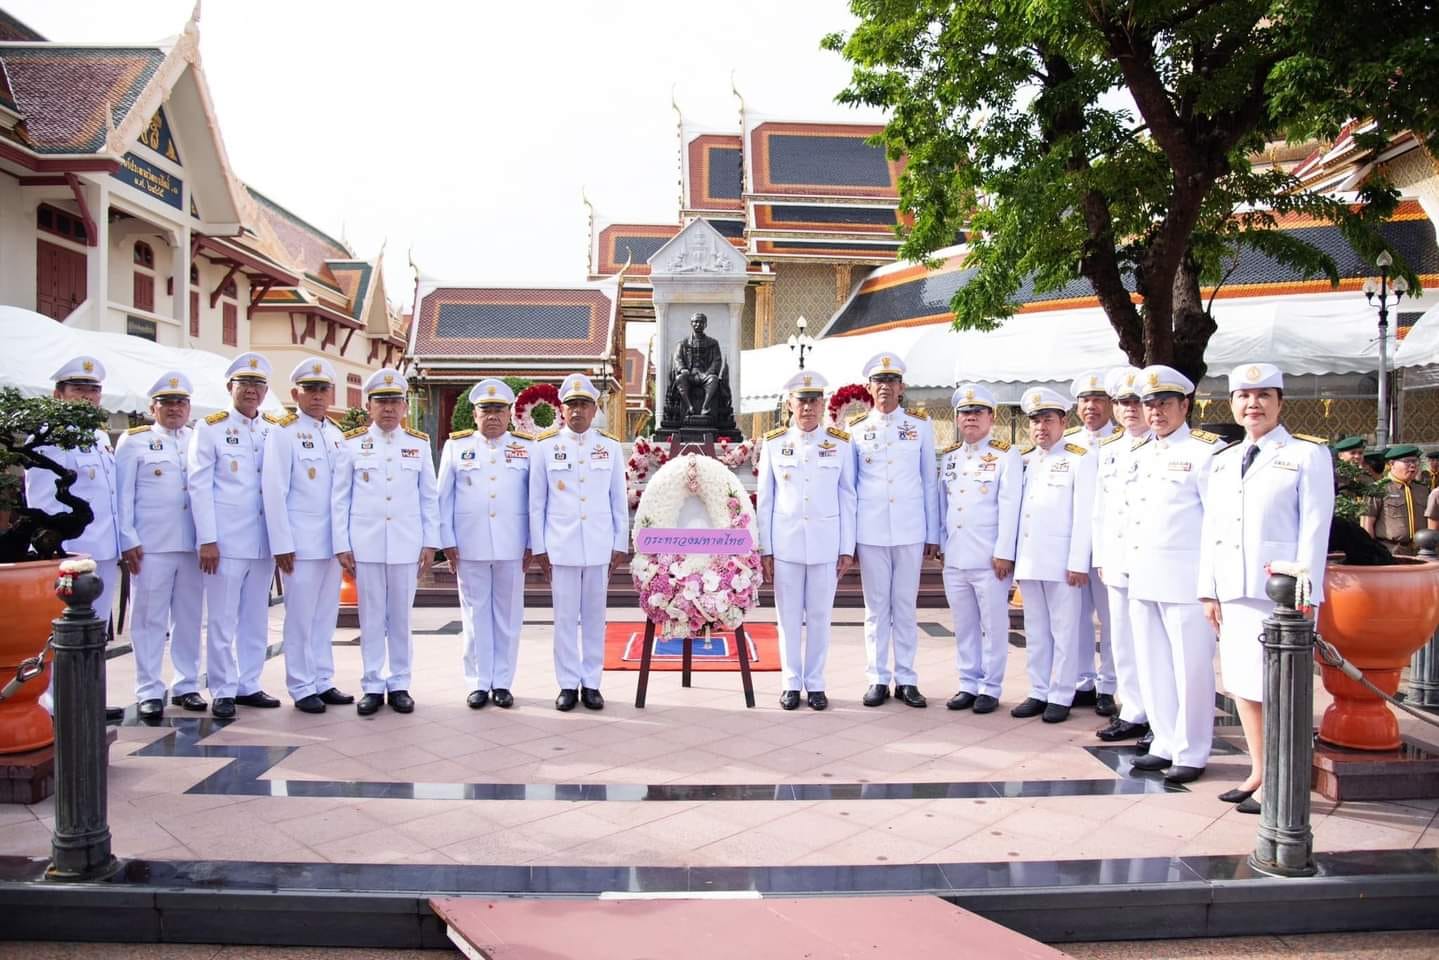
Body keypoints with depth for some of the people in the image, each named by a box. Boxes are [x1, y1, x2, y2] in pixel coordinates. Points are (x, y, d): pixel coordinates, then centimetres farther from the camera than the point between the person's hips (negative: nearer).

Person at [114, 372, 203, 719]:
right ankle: (149, 692, 8)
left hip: (193, 544, 3)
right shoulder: (134, 441, 6)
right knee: (150, 618, 1)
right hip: (151, 546, -3)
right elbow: (123, 495, 2)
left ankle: (186, 686, 17)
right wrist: (128, 541, -5)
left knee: (189, 617, 8)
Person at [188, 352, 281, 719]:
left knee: (256, 620, 11)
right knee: (222, 621, 0)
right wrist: (207, 540, -11)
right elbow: (199, 486, -5)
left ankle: (248, 686, 21)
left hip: (263, 542, 4)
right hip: (225, 542, -4)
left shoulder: (274, 433, 11)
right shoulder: (209, 428, 0)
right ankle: (222, 692, 10)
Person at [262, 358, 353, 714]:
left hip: (332, 541, 6)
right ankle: (302, 688, 10)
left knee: (326, 615, 11)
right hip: (301, 543, -6)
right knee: (301, 617, 1)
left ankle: (323, 682, 20)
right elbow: (274, 491, -9)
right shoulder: (283, 433, -5)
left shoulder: (337, 435, 13)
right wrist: (282, 545, -13)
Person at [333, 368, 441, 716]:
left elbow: (429, 498, 8)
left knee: (401, 618, 7)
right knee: (371, 619, 5)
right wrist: (342, 546, -1)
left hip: (406, 546, 1)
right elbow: (340, 499, 4)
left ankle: (399, 685, 16)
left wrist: (430, 543, 3)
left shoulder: (419, 444, 6)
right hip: (365, 546, -1)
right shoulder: (352, 444, 3)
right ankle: (372, 686, 14)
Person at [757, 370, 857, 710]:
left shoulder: (840, 444, 2)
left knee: (819, 615, 7)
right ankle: (791, 683, 18)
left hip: (825, 544, 0)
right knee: (789, 616, 6)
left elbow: (847, 499, 3)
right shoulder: (773, 444, 2)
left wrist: (847, 549, 0)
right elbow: (764, 500, 4)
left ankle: (815, 683, 18)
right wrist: (764, 549, 1)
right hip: (785, 543, 0)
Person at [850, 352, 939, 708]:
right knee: (876, 607, 6)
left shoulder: (920, 425, 5)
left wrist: (933, 534, 3)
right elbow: (847, 485, 8)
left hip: (910, 530, 0)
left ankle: (906, 679, 15)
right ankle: (878, 679, 14)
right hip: (870, 531, 0)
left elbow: (929, 482, 6)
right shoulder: (856, 429, 5)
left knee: (905, 605, 6)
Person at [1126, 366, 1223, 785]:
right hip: (1142, 577, 7)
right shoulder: (1139, 454, 16)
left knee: (1191, 668, 0)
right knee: (1153, 667, 12)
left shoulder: (1205, 451, -6)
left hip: (1185, 579, -7)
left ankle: (1191, 754, 11)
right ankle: (1166, 744, 24)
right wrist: (1127, 562, 16)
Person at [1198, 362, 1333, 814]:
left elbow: (1314, 531, -7)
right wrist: (1209, 590, 9)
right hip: (1233, 591, 6)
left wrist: (1302, 599, -12)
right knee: (1241, 684, 11)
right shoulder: (1222, 460, 15)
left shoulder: (1308, 455, -2)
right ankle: (1259, 772, 24)